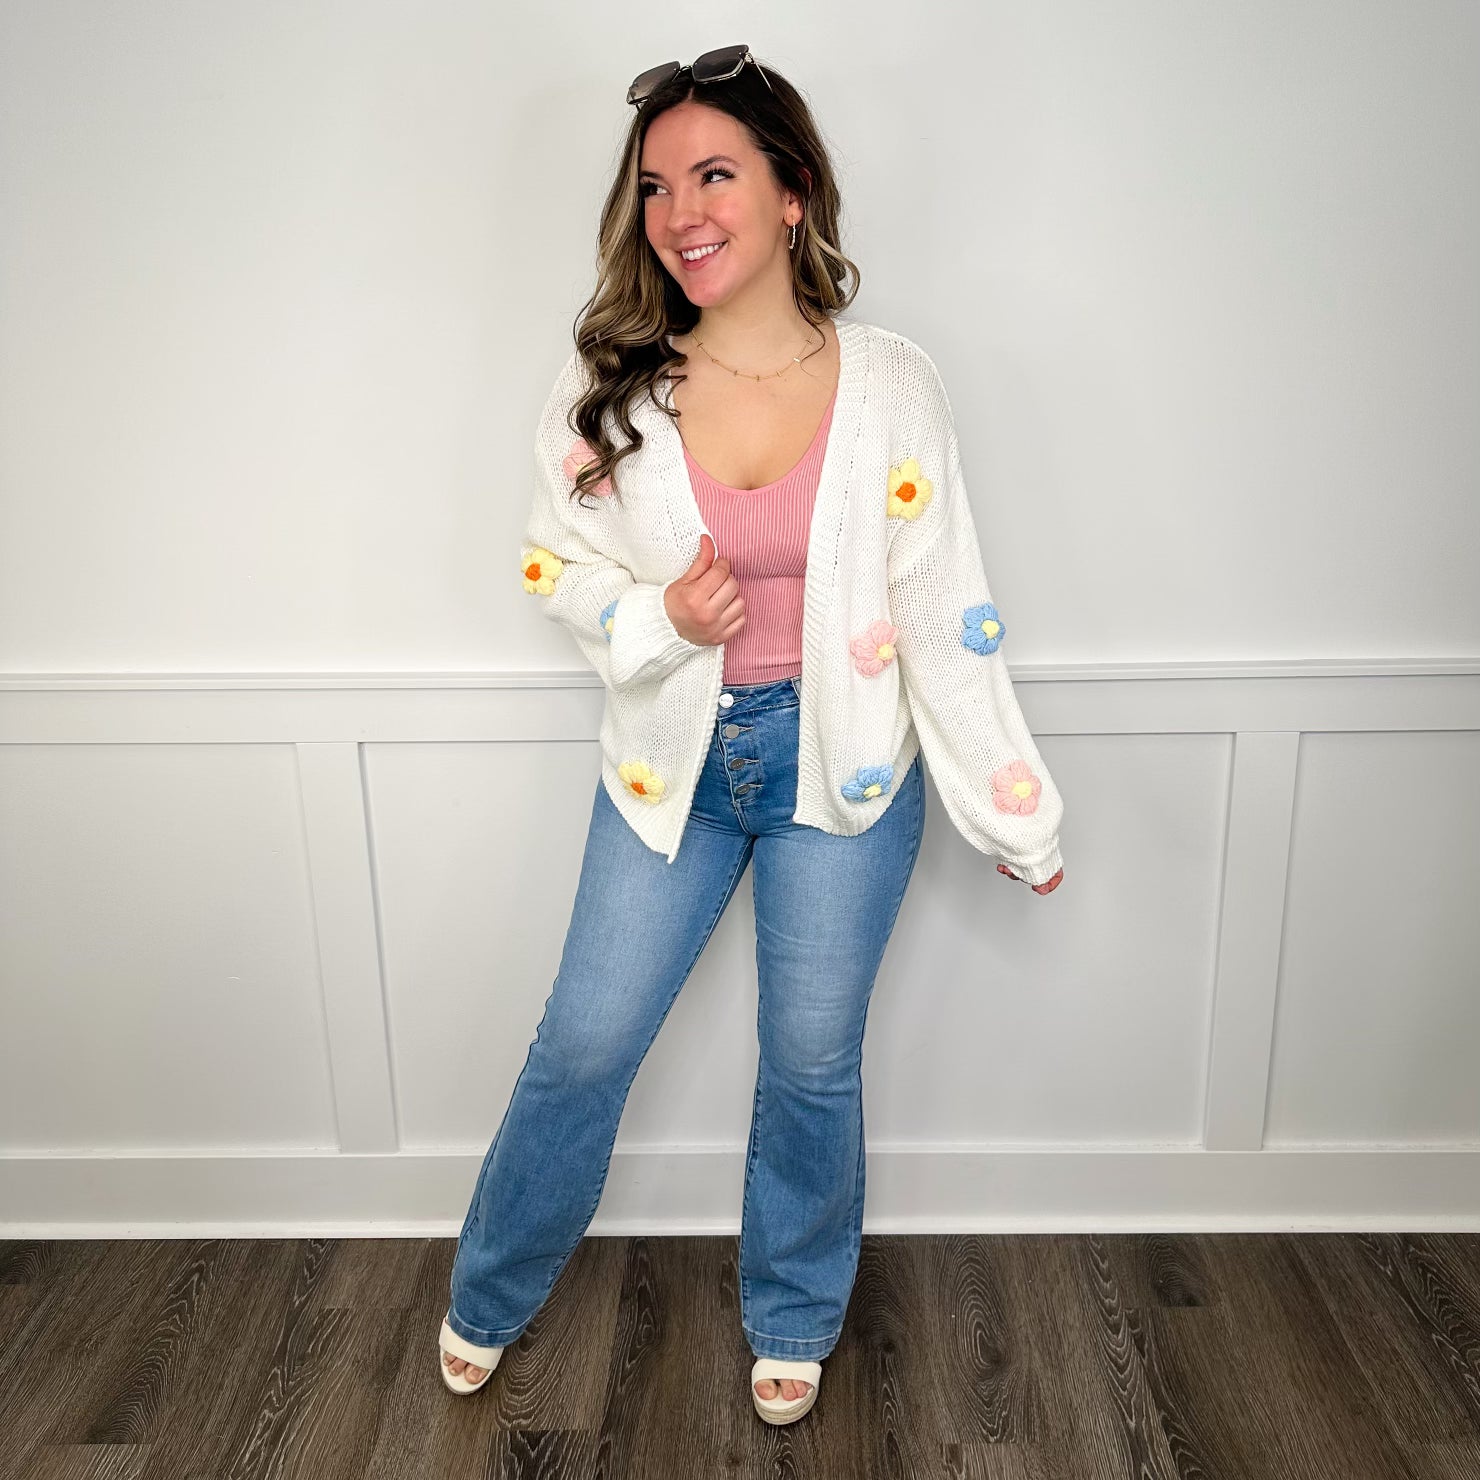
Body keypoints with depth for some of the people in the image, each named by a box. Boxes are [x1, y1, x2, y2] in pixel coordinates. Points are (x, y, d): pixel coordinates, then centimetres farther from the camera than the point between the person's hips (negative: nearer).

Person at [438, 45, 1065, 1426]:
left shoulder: (888, 382, -10)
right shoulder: (611, 385, -8)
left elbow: (943, 609, -6)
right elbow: (556, 562, 3)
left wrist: (1015, 813, -4)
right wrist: (660, 617, -19)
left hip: (841, 764, 0)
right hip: (673, 763, 1)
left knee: (812, 1063, 14)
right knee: (584, 1045, 12)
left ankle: (792, 1318, 43)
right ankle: (487, 1298, 41)